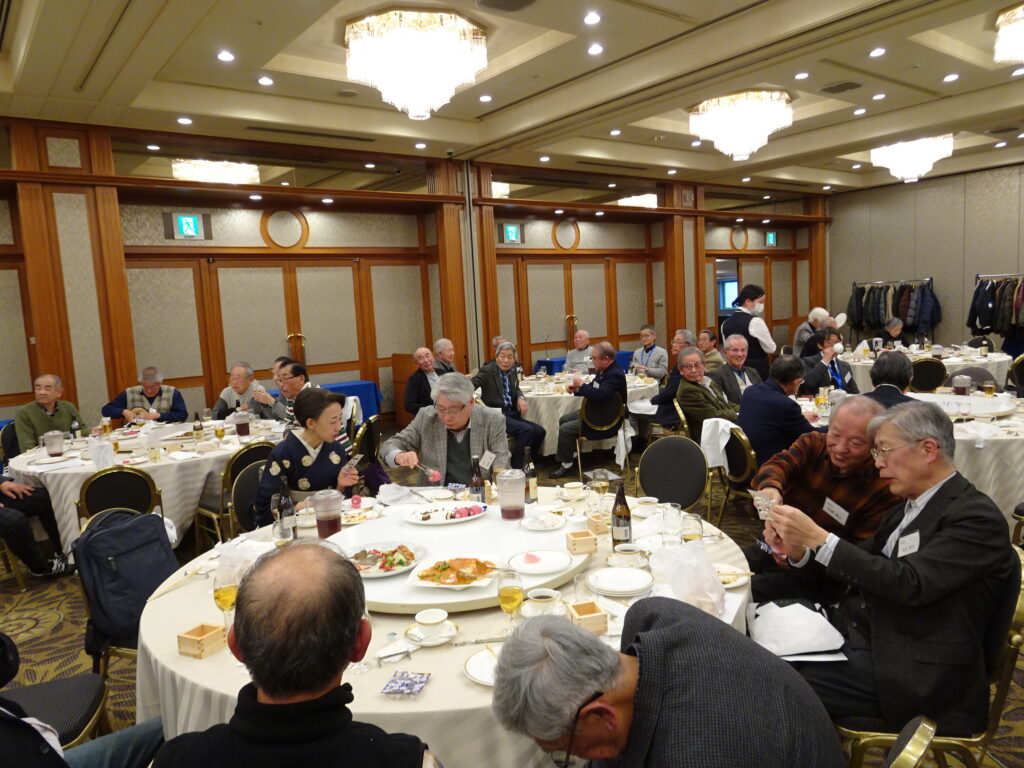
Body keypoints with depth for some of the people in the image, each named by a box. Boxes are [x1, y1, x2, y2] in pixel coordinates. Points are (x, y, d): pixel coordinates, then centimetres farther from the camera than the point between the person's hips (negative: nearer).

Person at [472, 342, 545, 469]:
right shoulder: (487, 371, -9)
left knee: (540, 431, -7)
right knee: (527, 430, -25)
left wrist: (521, 398, 6)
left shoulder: (512, 370, 11)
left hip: (511, 413, 7)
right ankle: (516, 468, -12)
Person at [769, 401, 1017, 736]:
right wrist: (799, 551, -6)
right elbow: (862, 565, 13)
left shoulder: (976, 517, -15)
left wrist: (819, 539, -27)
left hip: (911, 670, -8)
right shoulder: (911, 505, 10)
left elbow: (911, 583, -26)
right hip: (861, 634, 8)